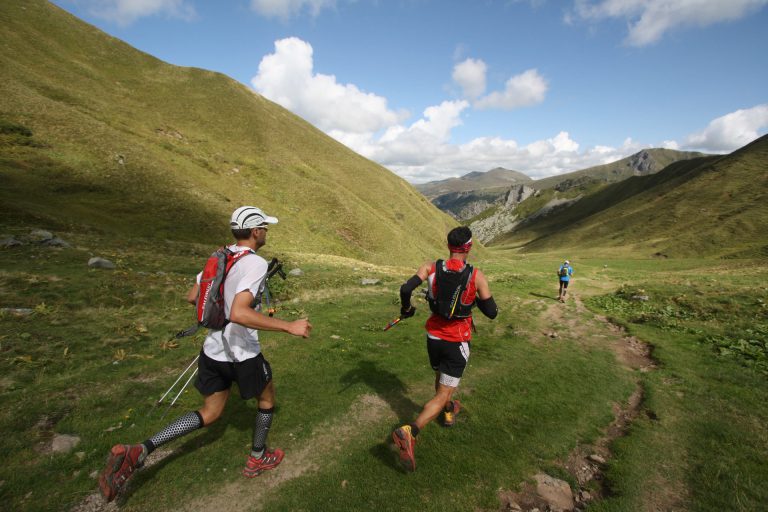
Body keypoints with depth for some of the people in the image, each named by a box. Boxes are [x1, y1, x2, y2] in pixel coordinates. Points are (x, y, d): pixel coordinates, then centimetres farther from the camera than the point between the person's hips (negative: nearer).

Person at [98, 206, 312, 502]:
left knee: (209, 414, 22)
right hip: (242, 354, -7)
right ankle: (257, 460, 38)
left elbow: (192, 297, 10)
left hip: (213, 349, 7)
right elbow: (239, 314, -35)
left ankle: (138, 452, 12)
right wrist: (289, 327, -31)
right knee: (267, 398, 21)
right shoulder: (255, 263, -23)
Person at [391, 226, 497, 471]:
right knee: (442, 395, 0)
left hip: (434, 336, 4)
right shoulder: (477, 276, -14)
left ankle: (450, 412, 55)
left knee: (440, 378, 30)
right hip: (457, 342, -4)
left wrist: (406, 308, -1)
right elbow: (491, 313, -8)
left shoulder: (431, 267, -10)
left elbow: (405, 289, -21)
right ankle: (410, 431, -18)